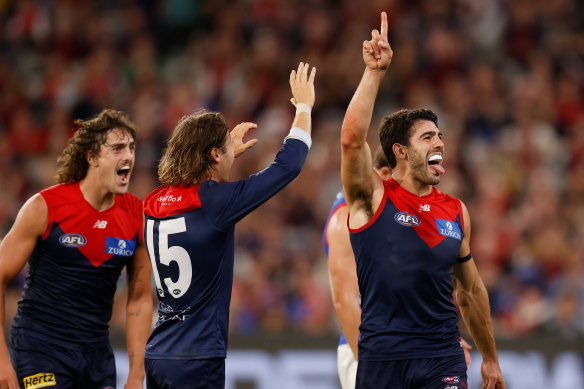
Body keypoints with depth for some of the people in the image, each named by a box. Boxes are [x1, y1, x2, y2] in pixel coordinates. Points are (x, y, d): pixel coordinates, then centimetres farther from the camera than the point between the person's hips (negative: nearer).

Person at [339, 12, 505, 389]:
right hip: (381, 355, -2)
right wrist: (375, 73, -24)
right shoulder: (374, 198, -1)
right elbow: (352, 139, -20)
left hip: (443, 358, 2)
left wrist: (490, 358, 24)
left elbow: (470, 289, 20)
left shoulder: (456, 211, 10)